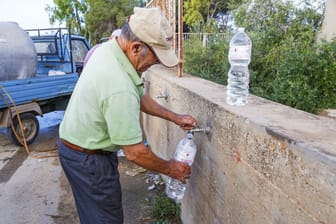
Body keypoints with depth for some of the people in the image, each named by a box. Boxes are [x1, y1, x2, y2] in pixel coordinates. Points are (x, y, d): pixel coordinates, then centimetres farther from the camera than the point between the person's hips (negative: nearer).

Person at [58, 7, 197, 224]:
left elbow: (139, 96, 5)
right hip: (87, 159, -9)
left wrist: (175, 117, 4)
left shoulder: (109, 48, -6)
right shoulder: (120, 88, -35)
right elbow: (135, 152, -26)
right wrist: (171, 169, -10)